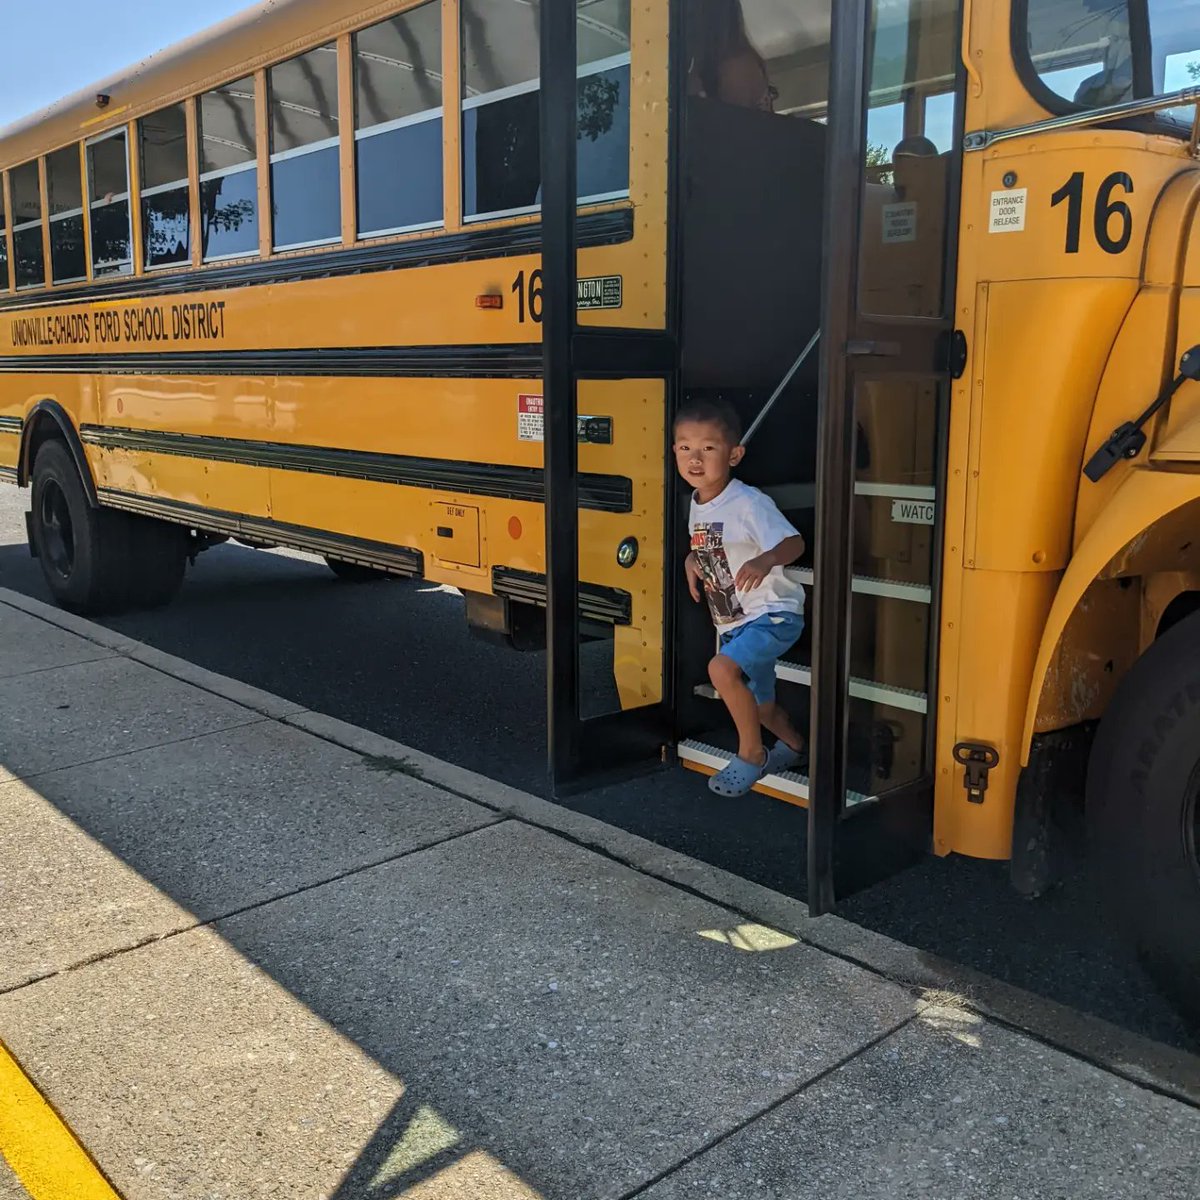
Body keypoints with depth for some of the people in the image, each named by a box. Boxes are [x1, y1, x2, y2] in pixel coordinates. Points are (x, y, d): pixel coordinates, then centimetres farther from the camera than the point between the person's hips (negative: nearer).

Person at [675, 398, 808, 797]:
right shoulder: (697, 504, 3)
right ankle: (792, 744, 54)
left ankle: (751, 755, -9)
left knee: (722, 669, -31)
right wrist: (692, 560, 1)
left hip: (773, 614, -8)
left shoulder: (749, 503, -21)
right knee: (760, 703, 23)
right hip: (734, 622, 9)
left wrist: (764, 561, -49)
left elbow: (794, 543, -30)